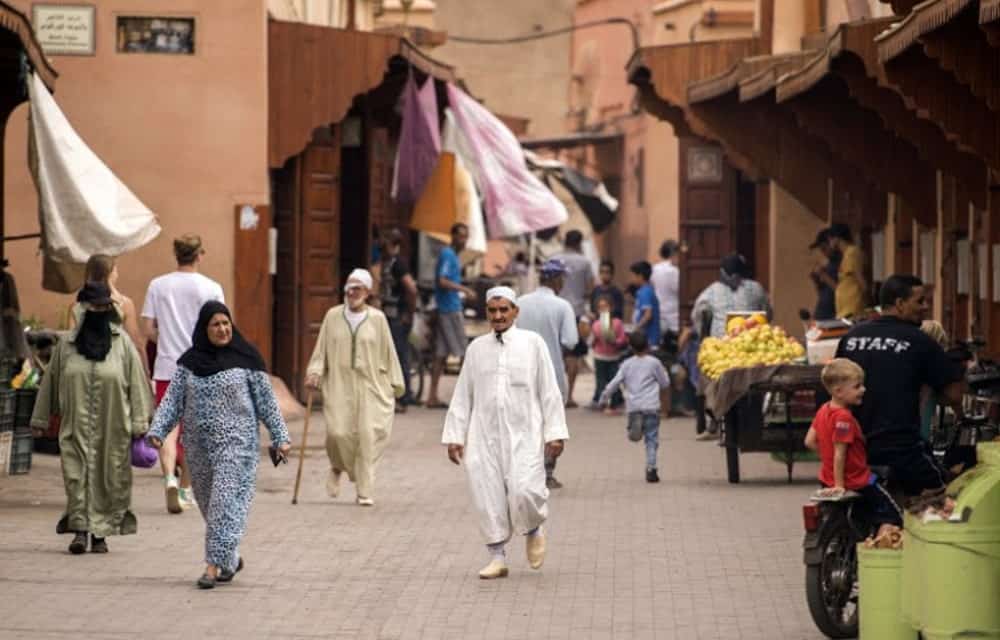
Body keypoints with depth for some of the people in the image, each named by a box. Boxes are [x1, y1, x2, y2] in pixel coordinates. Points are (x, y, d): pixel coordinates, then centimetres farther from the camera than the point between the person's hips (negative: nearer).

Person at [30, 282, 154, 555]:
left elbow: (136, 383, 2)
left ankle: (101, 533, 9)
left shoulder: (122, 344, 2)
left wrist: (139, 422, -3)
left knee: (109, 476, 1)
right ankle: (80, 529, -7)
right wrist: (40, 418, 14)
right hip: (76, 427, 0)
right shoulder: (66, 345, 5)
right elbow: (50, 382, 12)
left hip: (112, 428, 0)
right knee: (76, 473, -8)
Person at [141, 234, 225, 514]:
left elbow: (147, 330, 0)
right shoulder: (211, 288, -4)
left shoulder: (158, 286, 1)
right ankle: (186, 488, 20)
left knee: (168, 427, -3)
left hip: (166, 368, 0)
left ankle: (170, 478, -26)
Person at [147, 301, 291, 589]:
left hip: (236, 441, -4)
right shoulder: (189, 362, 6)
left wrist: (280, 437, -1)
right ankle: (231, 557, 28)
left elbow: (266, 400, 1)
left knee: (226, 501, -11)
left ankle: (215, 565, -13)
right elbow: (173, 399, 5)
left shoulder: (246, 358, -2)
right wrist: (157, 431, -7)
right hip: (199, 443, 4)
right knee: (208, 500, 10)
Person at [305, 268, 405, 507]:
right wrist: (314, 372, -3)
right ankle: (337, 468, 20)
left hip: (370, 386, 0)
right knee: (338, 432, -13)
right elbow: (321, 350, 11)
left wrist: (395, 385, 7)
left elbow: (388, 353, 8)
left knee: (368, 435, -7)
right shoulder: (333, 316, 7)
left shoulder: (377, 319, 4)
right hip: (339, 384, 1)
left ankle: (365, 491, 2)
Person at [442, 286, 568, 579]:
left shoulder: (533, 343, 2)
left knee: (524, 491, -17)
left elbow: (549, 391, 2)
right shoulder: (476, 349, 9)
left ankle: (534, 532, 15)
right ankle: (497, 559, 12)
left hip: (524, 434, -3)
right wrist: (454, 436, 6)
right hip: (484, 435, 3)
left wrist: (555, 433, -4)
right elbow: (463, 396, 11)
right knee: (487, 497, 0)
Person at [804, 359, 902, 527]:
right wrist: (839, 486, -21)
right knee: (892, 515, -2)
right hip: (856, 481, -9)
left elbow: (809, 441, 6)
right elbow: (839, 455, -25)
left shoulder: (823, 410, 1)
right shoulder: (843, 418, -25)